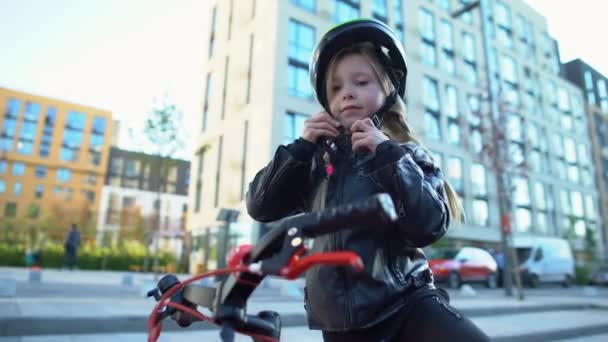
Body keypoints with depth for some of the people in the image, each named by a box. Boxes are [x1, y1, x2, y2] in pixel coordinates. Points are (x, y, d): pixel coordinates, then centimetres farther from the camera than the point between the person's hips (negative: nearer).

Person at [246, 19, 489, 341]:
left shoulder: (406, 154, 1)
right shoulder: (317, 156, 6)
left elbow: (431, 226, -13)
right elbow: (260, 206, 1)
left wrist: (389, 155, -17)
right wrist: (300, 147, -8)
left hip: (406, 302, -1)